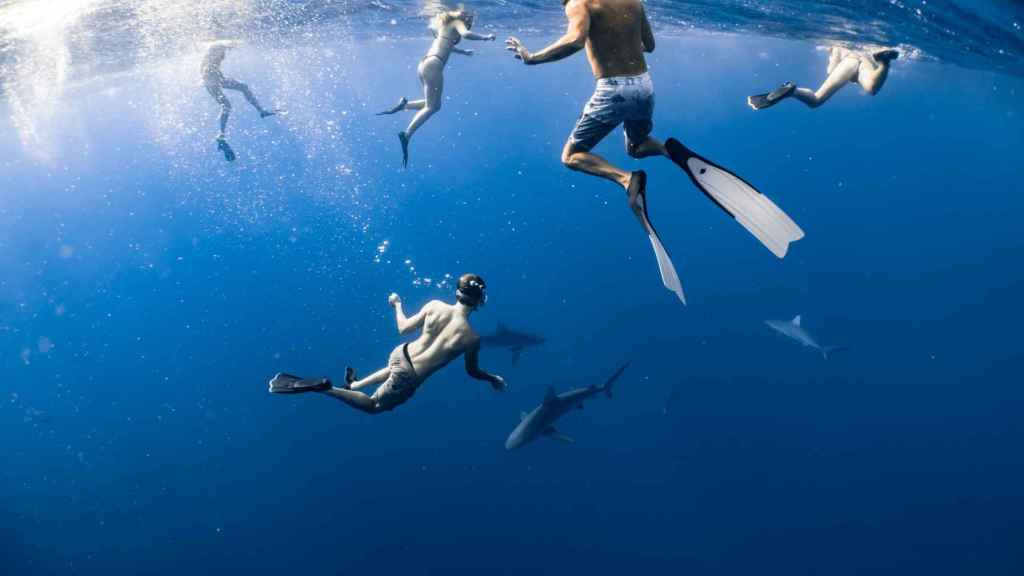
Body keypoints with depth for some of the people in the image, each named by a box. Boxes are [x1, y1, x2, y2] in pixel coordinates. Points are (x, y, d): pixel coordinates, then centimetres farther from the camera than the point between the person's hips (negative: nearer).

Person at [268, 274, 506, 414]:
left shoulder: (435, 305, -8)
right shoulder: (472, 337, -17)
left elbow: (403, 328, 3)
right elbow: (473, 372, 0)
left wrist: (397, 305, 21)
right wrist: (493, 379, 19)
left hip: (401, 353, 5)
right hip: (408, 377, -5)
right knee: (374, 406, 18)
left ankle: (353, 384, 44)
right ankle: (326, 388, -6)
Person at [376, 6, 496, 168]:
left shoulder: (447, 23, 29)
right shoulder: (457, 22, 4)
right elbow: (466, 34, -19)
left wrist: (463, 52, 56)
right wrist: (484, 37, -5)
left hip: (424, 63, 9)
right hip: (433, 65, -9)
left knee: (433, 104, 18)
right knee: (432, 107, -8)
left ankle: (403, 105, 5)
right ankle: (406, 135, -16)